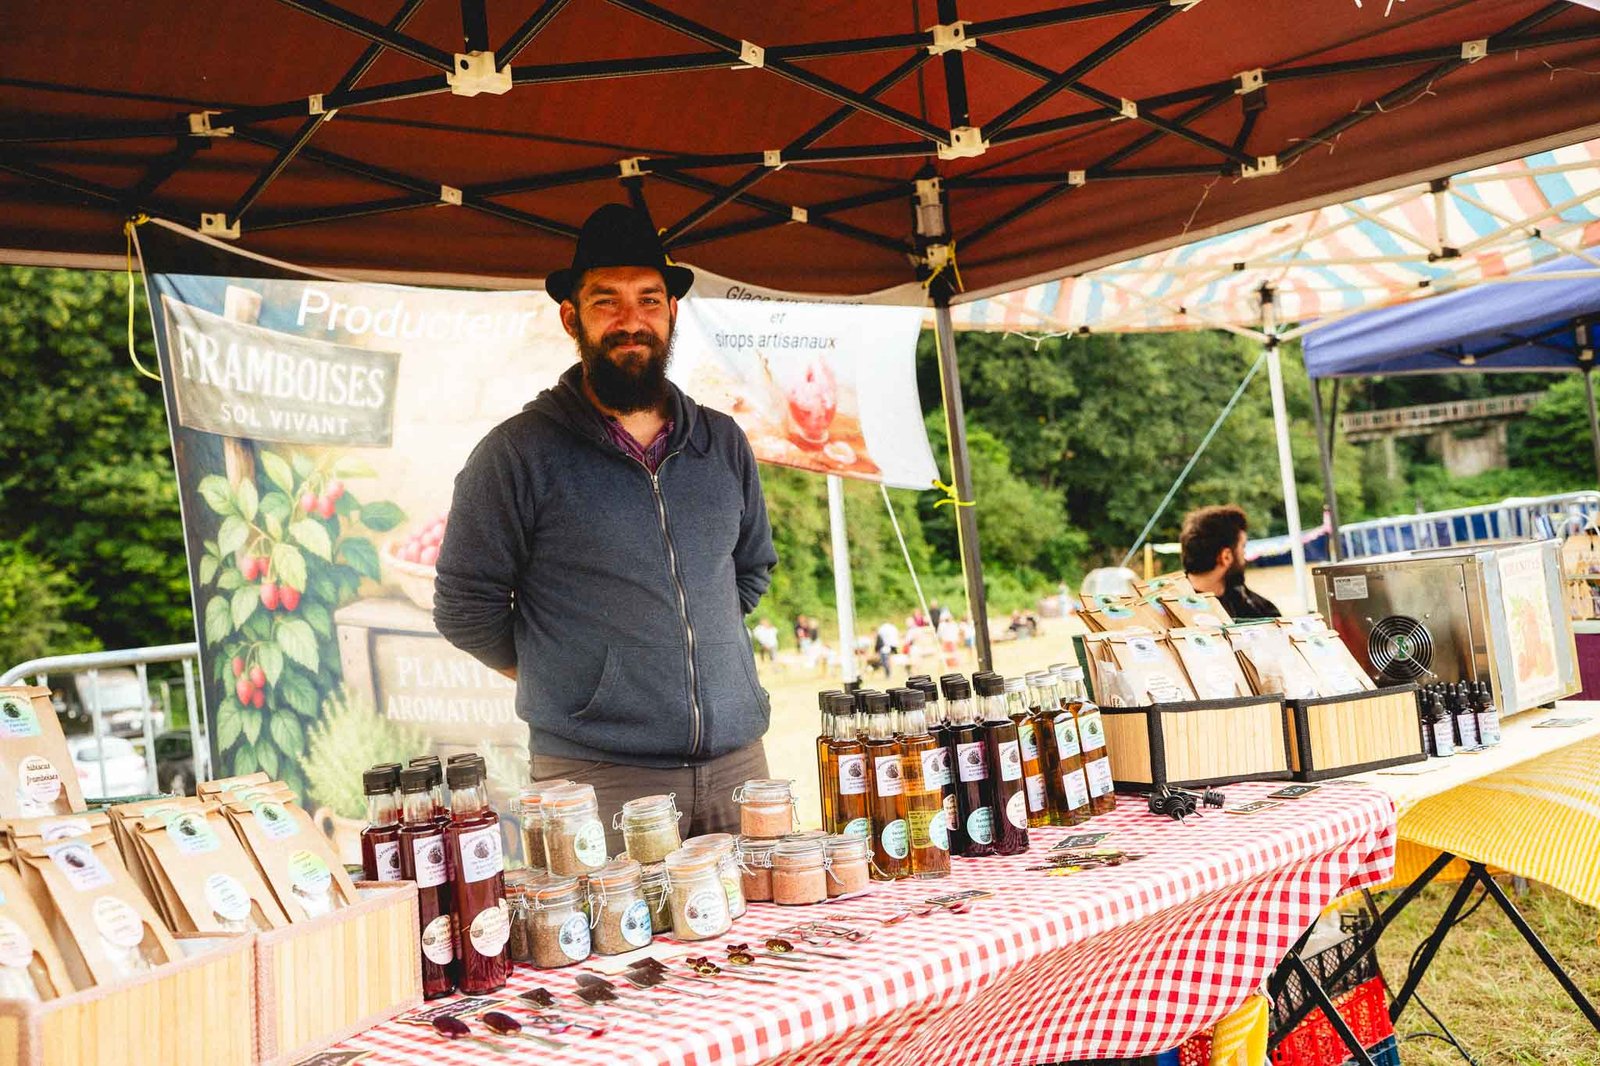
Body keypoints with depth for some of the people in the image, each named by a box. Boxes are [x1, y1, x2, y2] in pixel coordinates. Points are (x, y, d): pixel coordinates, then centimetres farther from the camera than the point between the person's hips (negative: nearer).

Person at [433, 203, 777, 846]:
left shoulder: (722, 443, 10)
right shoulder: (518, 453, -4)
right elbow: (464, 609, -1)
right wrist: (563, 677, 5)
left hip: (738, 762, 5)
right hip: (597, 780, -4)